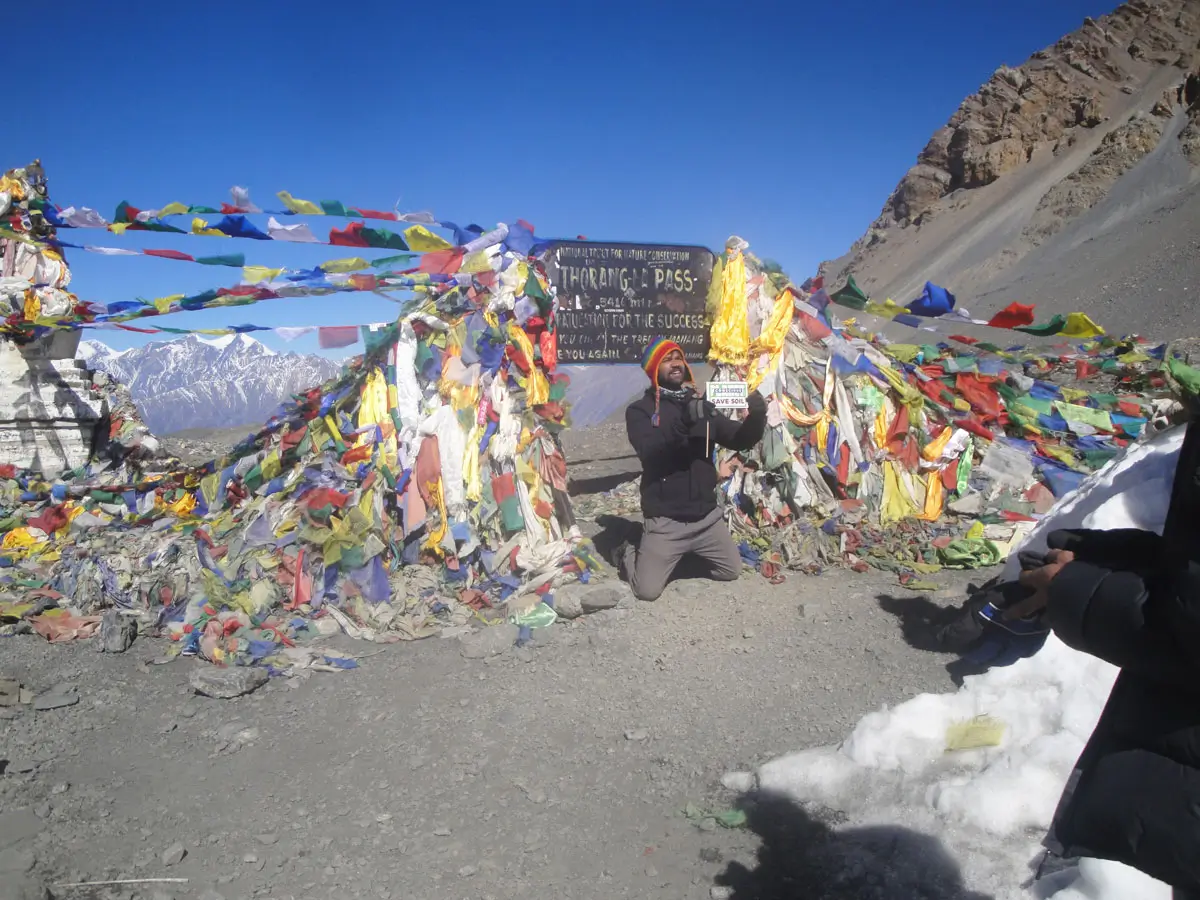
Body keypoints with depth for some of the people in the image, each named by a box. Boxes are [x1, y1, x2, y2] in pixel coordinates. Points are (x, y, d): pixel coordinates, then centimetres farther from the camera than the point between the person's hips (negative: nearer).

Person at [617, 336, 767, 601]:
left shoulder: (702, 405, 10)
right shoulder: (640, 410, -6)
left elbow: (739, 440, 5)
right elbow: (648, 452, -23)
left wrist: (756, 417, -16)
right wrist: (684, 421, -38)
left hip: (707, 515, 5)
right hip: (665, 520, -5)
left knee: (732, 571, 13)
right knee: (647, 590, -9)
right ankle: (629, 554, 23)